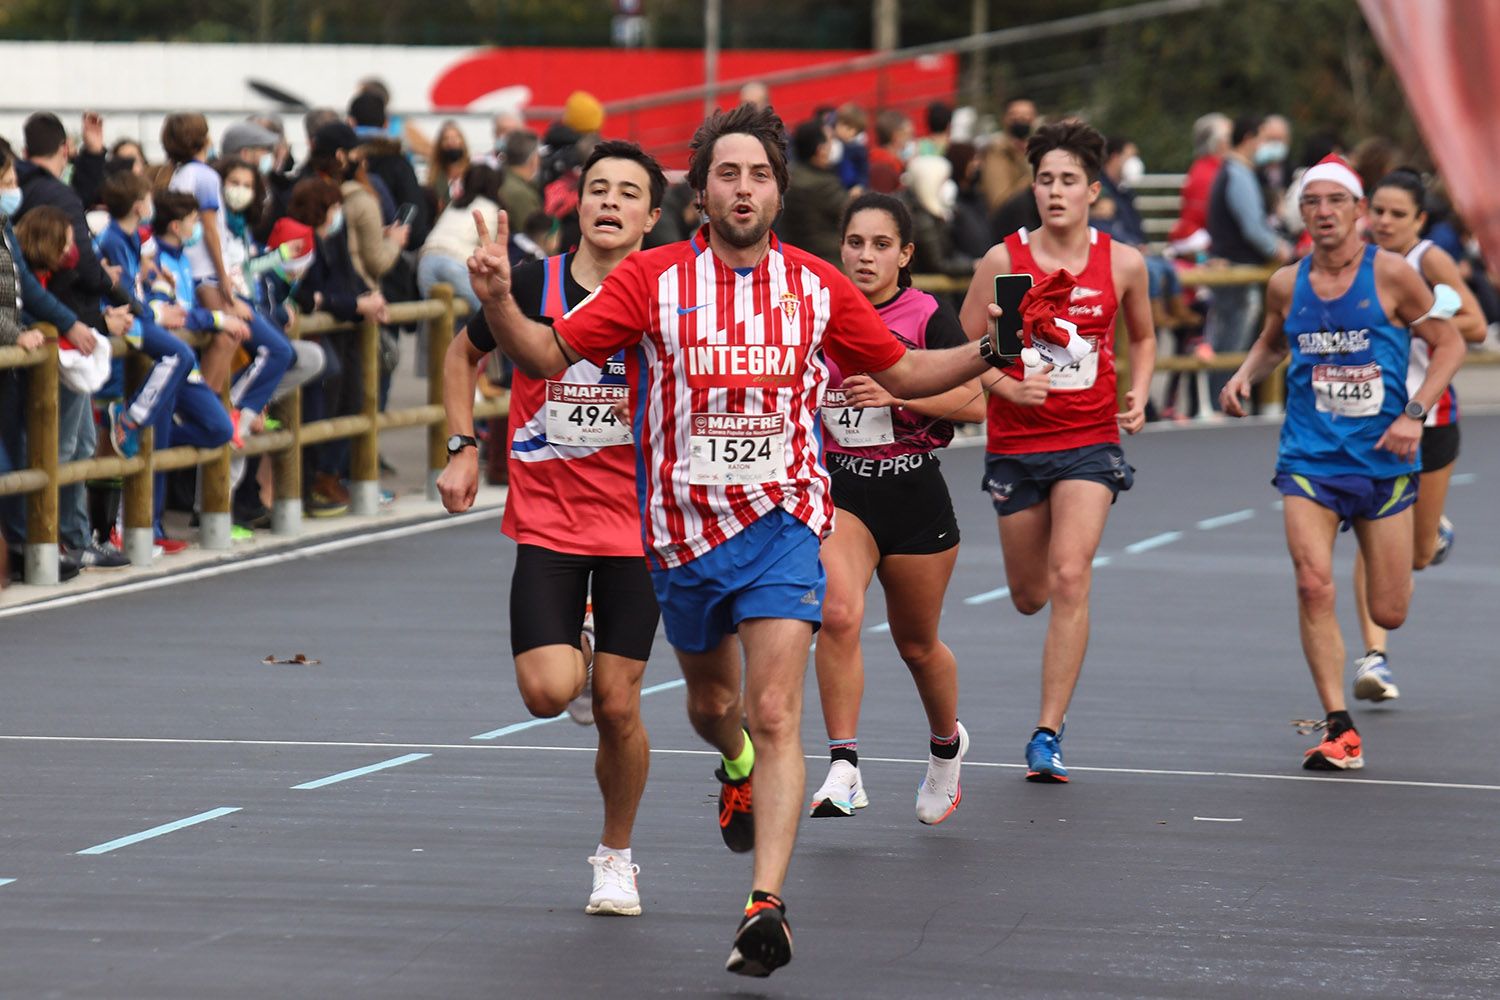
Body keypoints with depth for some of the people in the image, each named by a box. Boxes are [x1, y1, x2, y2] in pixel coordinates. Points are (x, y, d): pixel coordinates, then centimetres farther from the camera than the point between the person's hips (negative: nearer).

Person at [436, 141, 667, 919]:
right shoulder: (535, 285, -5)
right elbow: (464, 356, 13)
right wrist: (463, 447, 3)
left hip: (635, 526, 0)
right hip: (545, 524, 0)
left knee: (616, 708, -1)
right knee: (548, 692, -15)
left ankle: (616, 855, 22)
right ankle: (579, 661, 23)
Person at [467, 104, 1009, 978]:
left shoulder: (818, 287, -2)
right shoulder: (654, 278, -5)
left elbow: (904, 371, 12)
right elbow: (549, 354, -3)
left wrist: (987, 353, -5)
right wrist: (500, 302, -22)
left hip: (782, 522, -2)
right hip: (683, 528, 2)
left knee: (775, 716, -16)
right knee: (713, 699, 22)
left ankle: (767, 905, -20)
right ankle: (737, 769, 58)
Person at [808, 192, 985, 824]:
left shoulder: (928, 316, -6)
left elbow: (975, 402, -12)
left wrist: (898, 392, -21)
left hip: (912, 491, -1)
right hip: (837, 489, 1)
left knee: (917, 645, 14)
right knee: (838, 612, -25)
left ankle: (947, 744, 44)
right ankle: (843, 771, -24)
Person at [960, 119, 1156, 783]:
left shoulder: (1122, 263, -2)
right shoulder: (1003, 260, -6)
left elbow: (1144, 337, 17)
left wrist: (1139, 394, 0)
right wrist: (1009, 387, -17)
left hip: (1090, 441, -1)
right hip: (1016, 444, 1)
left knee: (1070, 580, -18)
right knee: (1029, 597, 11)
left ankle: (1048, 733, -13)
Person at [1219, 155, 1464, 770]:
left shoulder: (1391, 275, -7)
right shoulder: (1286, 285, 3)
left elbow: (1449, 344, -1)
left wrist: (1415, 413, -13)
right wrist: (1245, 374, 3)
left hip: (1383, 460, -1)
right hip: (1309, 459, 1)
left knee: (1389, 614, 4)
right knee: (1314, 584, -20)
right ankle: (1339, 730, -15)